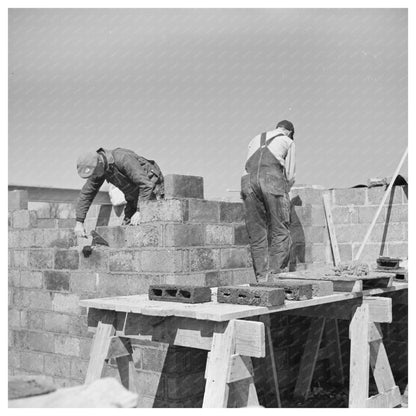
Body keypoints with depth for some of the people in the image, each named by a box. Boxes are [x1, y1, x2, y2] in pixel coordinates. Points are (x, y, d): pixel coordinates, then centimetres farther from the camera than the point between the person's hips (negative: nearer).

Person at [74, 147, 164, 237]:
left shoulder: (123, 159, -32)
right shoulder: (98, 169, -7)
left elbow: (146, 185, -35)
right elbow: (86, 193, 1)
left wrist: (140, 211, -35)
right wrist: (79, 222, -3)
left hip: (151, 190, -8)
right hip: (134, 196, 8)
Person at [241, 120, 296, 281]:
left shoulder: (256, 139, 32)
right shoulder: (288, 142, 21)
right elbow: (290, 175, 18)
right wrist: (284, 193, 35)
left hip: (248, 180, 4)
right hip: (273, 180, -4)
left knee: (256, 235, 6)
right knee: (280, 232, -1)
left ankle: (262, 278, 3)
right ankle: (275, 276, -11)